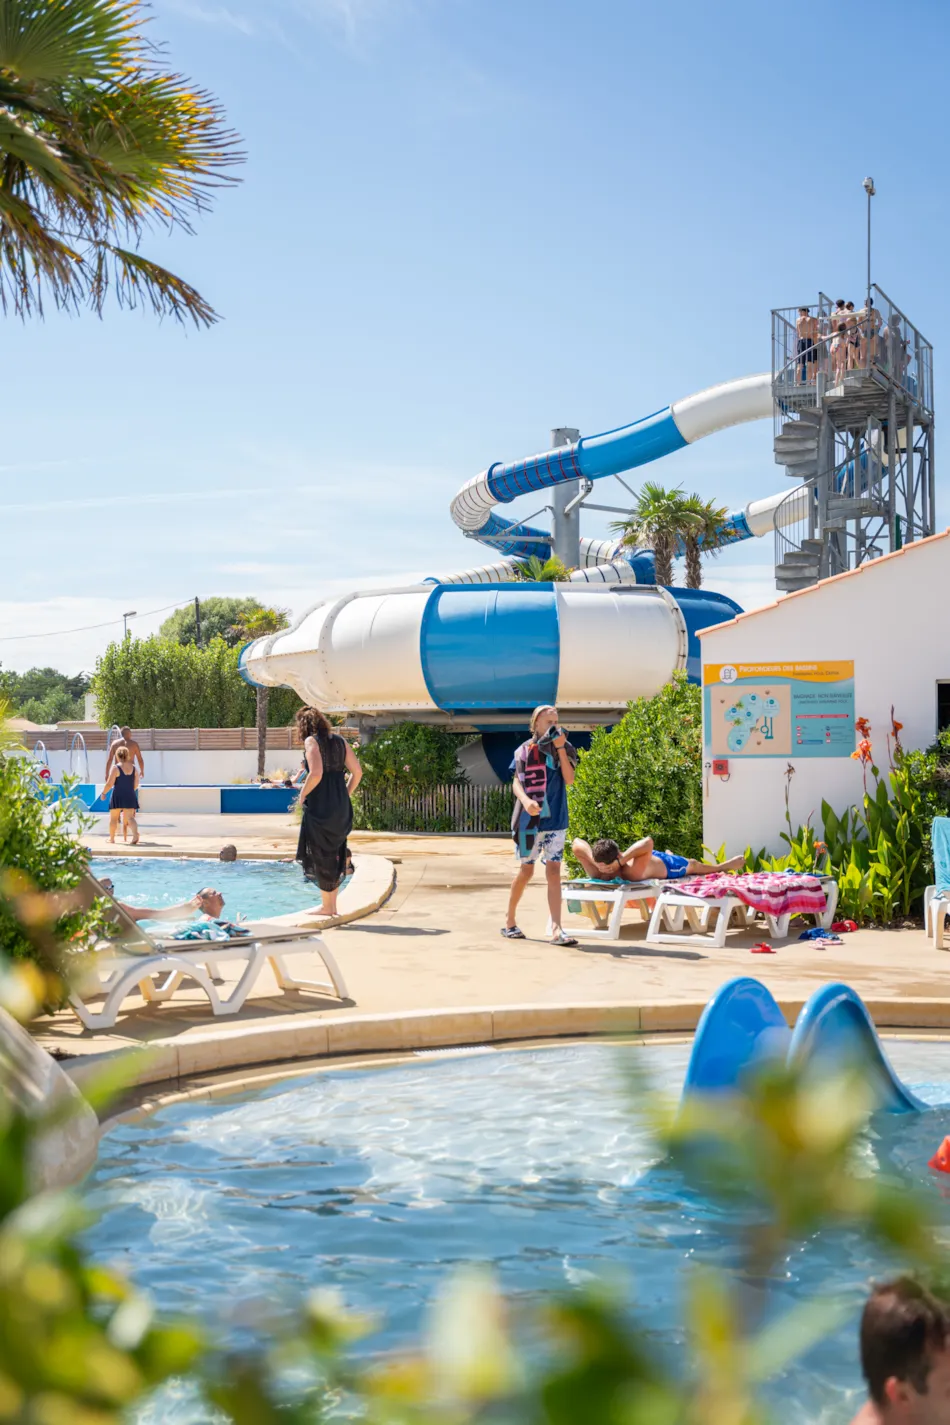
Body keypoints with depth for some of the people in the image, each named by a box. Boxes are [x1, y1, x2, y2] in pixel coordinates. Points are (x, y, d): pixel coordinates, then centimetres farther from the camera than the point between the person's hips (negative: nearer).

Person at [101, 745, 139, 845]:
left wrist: (103, 793, 4)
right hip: (130, 796, 3)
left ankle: (111, 837, 24)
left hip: (117, 795, -3)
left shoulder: (116, 767, -9)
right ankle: (135, 834, -26)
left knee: (113, 817, 13)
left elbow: (109, 784, -11)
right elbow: (136, 785, 7)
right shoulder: (134, 768, 5)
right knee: (130, 817, -1)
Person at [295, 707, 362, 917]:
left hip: (320, 805, -7)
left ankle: (327, 906, 6)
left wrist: (302, 795, -7)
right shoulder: (339, 741, 12)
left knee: (321, 854, 2)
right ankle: (332, 904, 19)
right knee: (334, 853, 14)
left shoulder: (311, 741, -7)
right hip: (341, 806, 7)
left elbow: (316, 774, -20)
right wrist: (345, 795, 15)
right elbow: (357, 772, 7)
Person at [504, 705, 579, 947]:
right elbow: (517, 782, -4)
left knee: (554, 871, -4)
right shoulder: (525, 750, 0)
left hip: (556, 819, 2)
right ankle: (510, 921, 22)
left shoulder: (564, 749, 6)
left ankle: (556, 930, -9)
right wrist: (526, 800, -24)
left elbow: (569, 779, -6)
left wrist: (560, 748, -12)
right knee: (526, 870, 5)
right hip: (530, 819, -2)